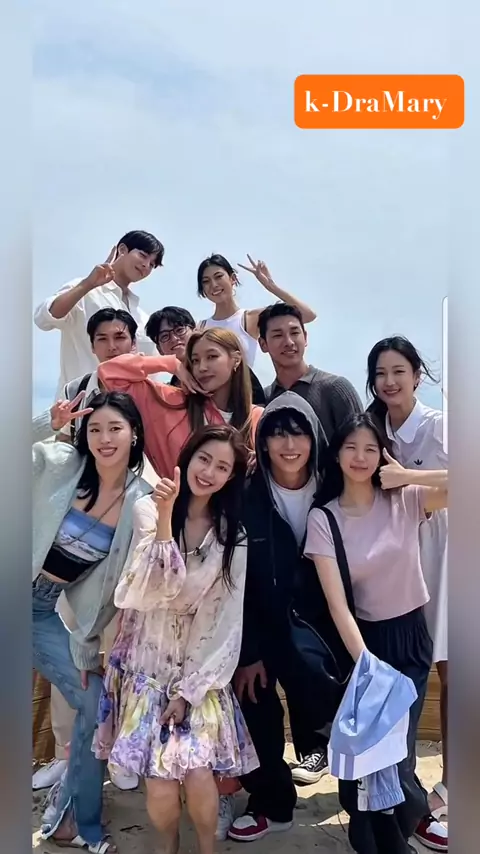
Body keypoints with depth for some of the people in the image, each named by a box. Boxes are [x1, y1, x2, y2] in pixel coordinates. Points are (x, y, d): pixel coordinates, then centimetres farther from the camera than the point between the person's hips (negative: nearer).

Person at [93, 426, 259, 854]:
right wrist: (165, 517, -27)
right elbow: (158, 587, -18)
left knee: (199, 777, -15)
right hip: (148, 664, -1)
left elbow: (227, 620, -1)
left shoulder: (233, 535, 1)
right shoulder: (147, 510, -4)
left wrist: (189, 689, -7)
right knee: (162, 786, -13)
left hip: (202, 670, 1)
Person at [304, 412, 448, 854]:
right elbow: (337, 602, -15)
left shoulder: (406, 501, -7)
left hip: (410, 637, 0)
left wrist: (408, 476, -18)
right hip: (363, 638, 0)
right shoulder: (322, 518, -8)